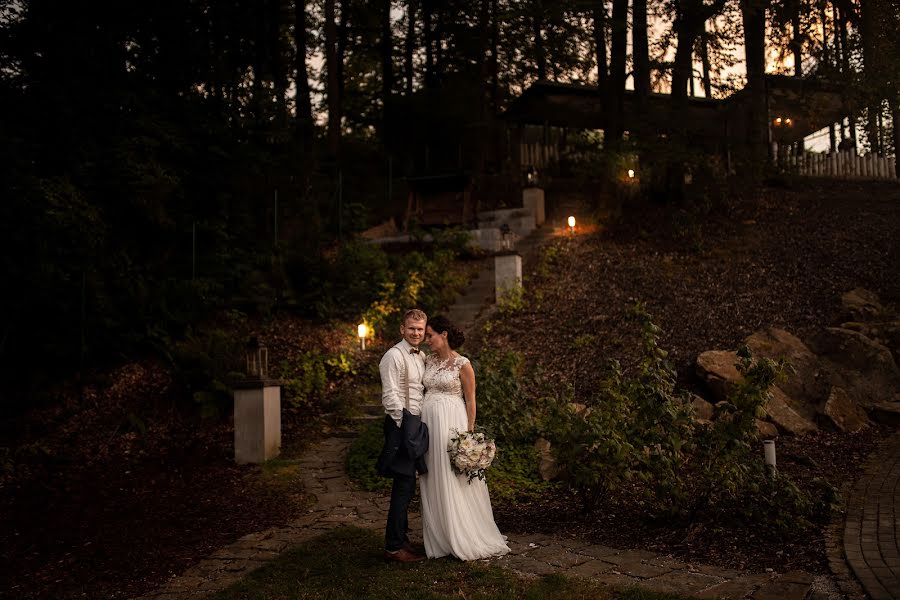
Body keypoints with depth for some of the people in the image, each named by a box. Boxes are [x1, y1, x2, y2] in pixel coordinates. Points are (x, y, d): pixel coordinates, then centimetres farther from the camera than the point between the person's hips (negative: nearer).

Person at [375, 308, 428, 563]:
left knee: (405, 486, 15)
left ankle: (400, 538, 26)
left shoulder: (421, 357, 15)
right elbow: (391, 396, -18)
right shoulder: (394, 356, -13)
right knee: (404, 486, -7)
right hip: (400, 425, -9)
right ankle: (394, 547, 2)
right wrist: (405, 425, -20)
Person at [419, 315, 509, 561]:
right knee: (433, 482, 8)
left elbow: (470, 401, -5)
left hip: (451, 423, -6)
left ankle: (463, 538, 12)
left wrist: (469, 433, -8)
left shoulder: (462, 364, -7)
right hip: (428, 421, 6)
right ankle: (439, 537, 19)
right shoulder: (428, 360, 9)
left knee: (454, 481, -1)